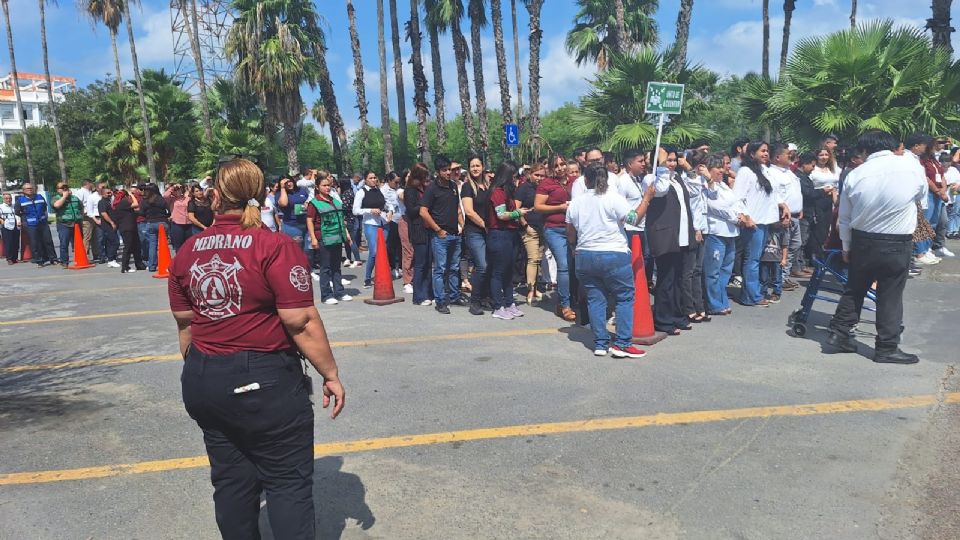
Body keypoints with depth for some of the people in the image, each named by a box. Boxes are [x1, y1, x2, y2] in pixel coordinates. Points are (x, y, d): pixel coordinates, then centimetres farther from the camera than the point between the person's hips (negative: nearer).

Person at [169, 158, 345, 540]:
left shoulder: (187, 251, 4)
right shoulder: (277, 247, -14)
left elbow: (184, 323, 12)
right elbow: (301, 322, -17)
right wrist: (331, 374, -7)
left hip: (202, 381, 6)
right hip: (265, 380, -6)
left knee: (231, 480, 17)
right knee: (288, 483, 5)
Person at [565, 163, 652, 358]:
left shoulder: (575, 203, 6)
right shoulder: (613, 198, -8)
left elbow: (571, 237, 11)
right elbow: (634, 218, -8)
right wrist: (647, 198, 4)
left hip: (585, 256, 4)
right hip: (614, 256, -4)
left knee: (595, 299, 9)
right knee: (624, 298, 4)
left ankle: (600, 344, 8)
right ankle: (622, 344, -2)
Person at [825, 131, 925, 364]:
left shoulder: (855, 175, -4)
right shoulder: (910, 166, -9)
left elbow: (844, 218, 4)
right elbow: (922, 194, 12)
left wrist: (846, 247, 15)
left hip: (862, 242, 2)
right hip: (897, 246, -2)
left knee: (853, 290, 16)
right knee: (890, 296, 6)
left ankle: (839, 335, 21)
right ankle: (887, 348, 13)